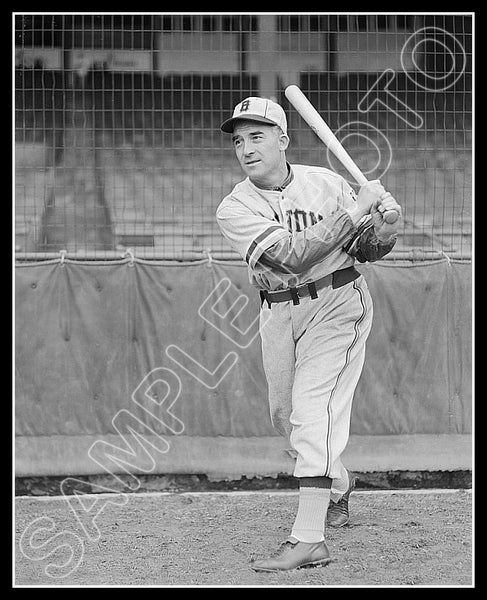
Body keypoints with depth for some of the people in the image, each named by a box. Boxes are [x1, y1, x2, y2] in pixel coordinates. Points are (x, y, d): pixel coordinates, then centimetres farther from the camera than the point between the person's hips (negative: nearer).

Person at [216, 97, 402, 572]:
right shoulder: (235, 209, -10)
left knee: (311, 410, -16)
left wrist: (386, 221, -18)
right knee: (284, 415, 14)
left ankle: (309, 539, -22)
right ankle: (338, 482, 46)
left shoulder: (327, 184, -6)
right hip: (280, 313, 3)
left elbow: (368, 251, 4)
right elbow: (293, 254, -24)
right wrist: (355, 212, -26)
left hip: (337, 303, -3)